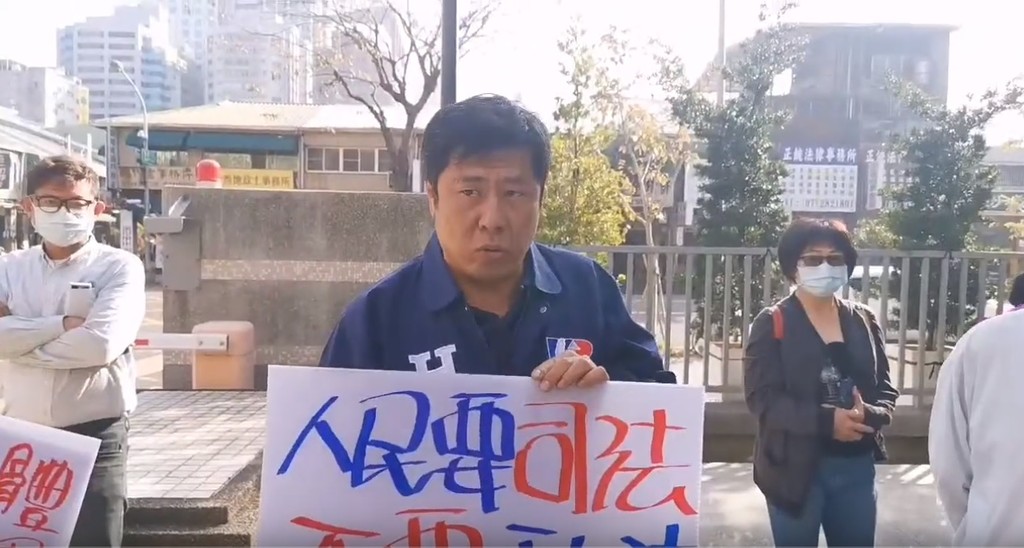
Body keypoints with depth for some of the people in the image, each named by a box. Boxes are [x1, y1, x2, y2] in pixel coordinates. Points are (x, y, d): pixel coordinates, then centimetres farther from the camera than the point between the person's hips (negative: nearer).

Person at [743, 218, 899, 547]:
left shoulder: (864, 321, 8)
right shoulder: (772, 324, -5)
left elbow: (886, 389, 8)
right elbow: (761, 397, -13)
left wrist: (869, 416, -14)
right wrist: (826, 421, -24)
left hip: (857, 466, 4)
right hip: (795, 467, -4)